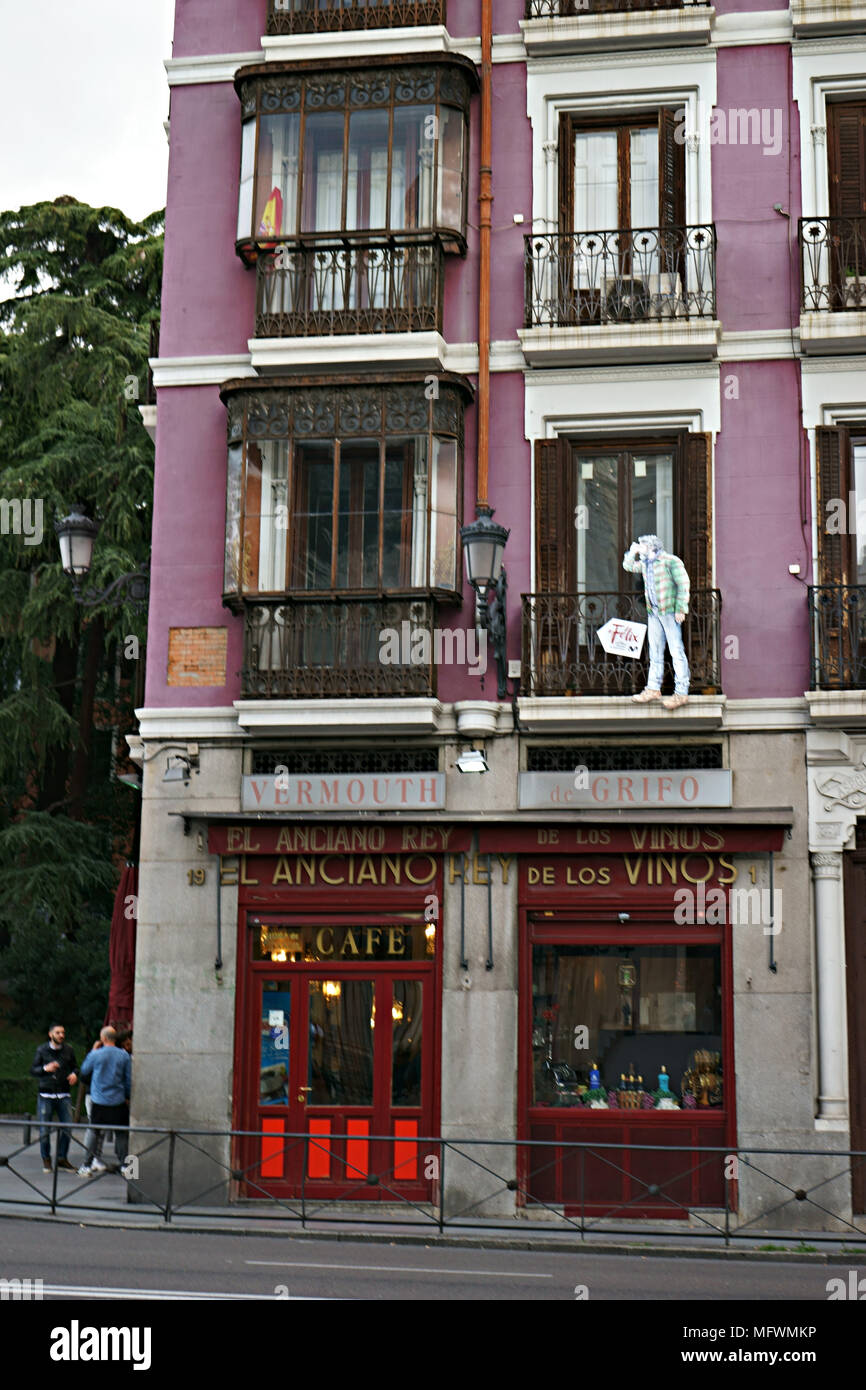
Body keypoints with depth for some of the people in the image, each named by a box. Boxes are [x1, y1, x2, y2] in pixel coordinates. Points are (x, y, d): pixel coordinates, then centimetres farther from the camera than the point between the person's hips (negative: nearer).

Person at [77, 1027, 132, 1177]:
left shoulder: (96, 1055, -6)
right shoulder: (124, 1055, -1)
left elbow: (84, 1071, 12)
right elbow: (129, 1079, 4)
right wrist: (127, 1097, 17)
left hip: (99, 1100, -1)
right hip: (119, 1101, 1)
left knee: (94, 1132, 7)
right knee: (121, 1133, 9)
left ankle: (86, 1166, 8)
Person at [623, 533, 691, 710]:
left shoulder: (671, 561, -7)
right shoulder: (645, 564, 16)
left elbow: (683, 584, -11)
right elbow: (628, 566, 34)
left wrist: (680, 609, -16)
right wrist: (632, 551, 17)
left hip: (669, 611, -8)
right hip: (653, 612, 8)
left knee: (676, 651, -9)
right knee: (655, 652, 10)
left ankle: (681, 693, -12)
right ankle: (653, 689, 16)